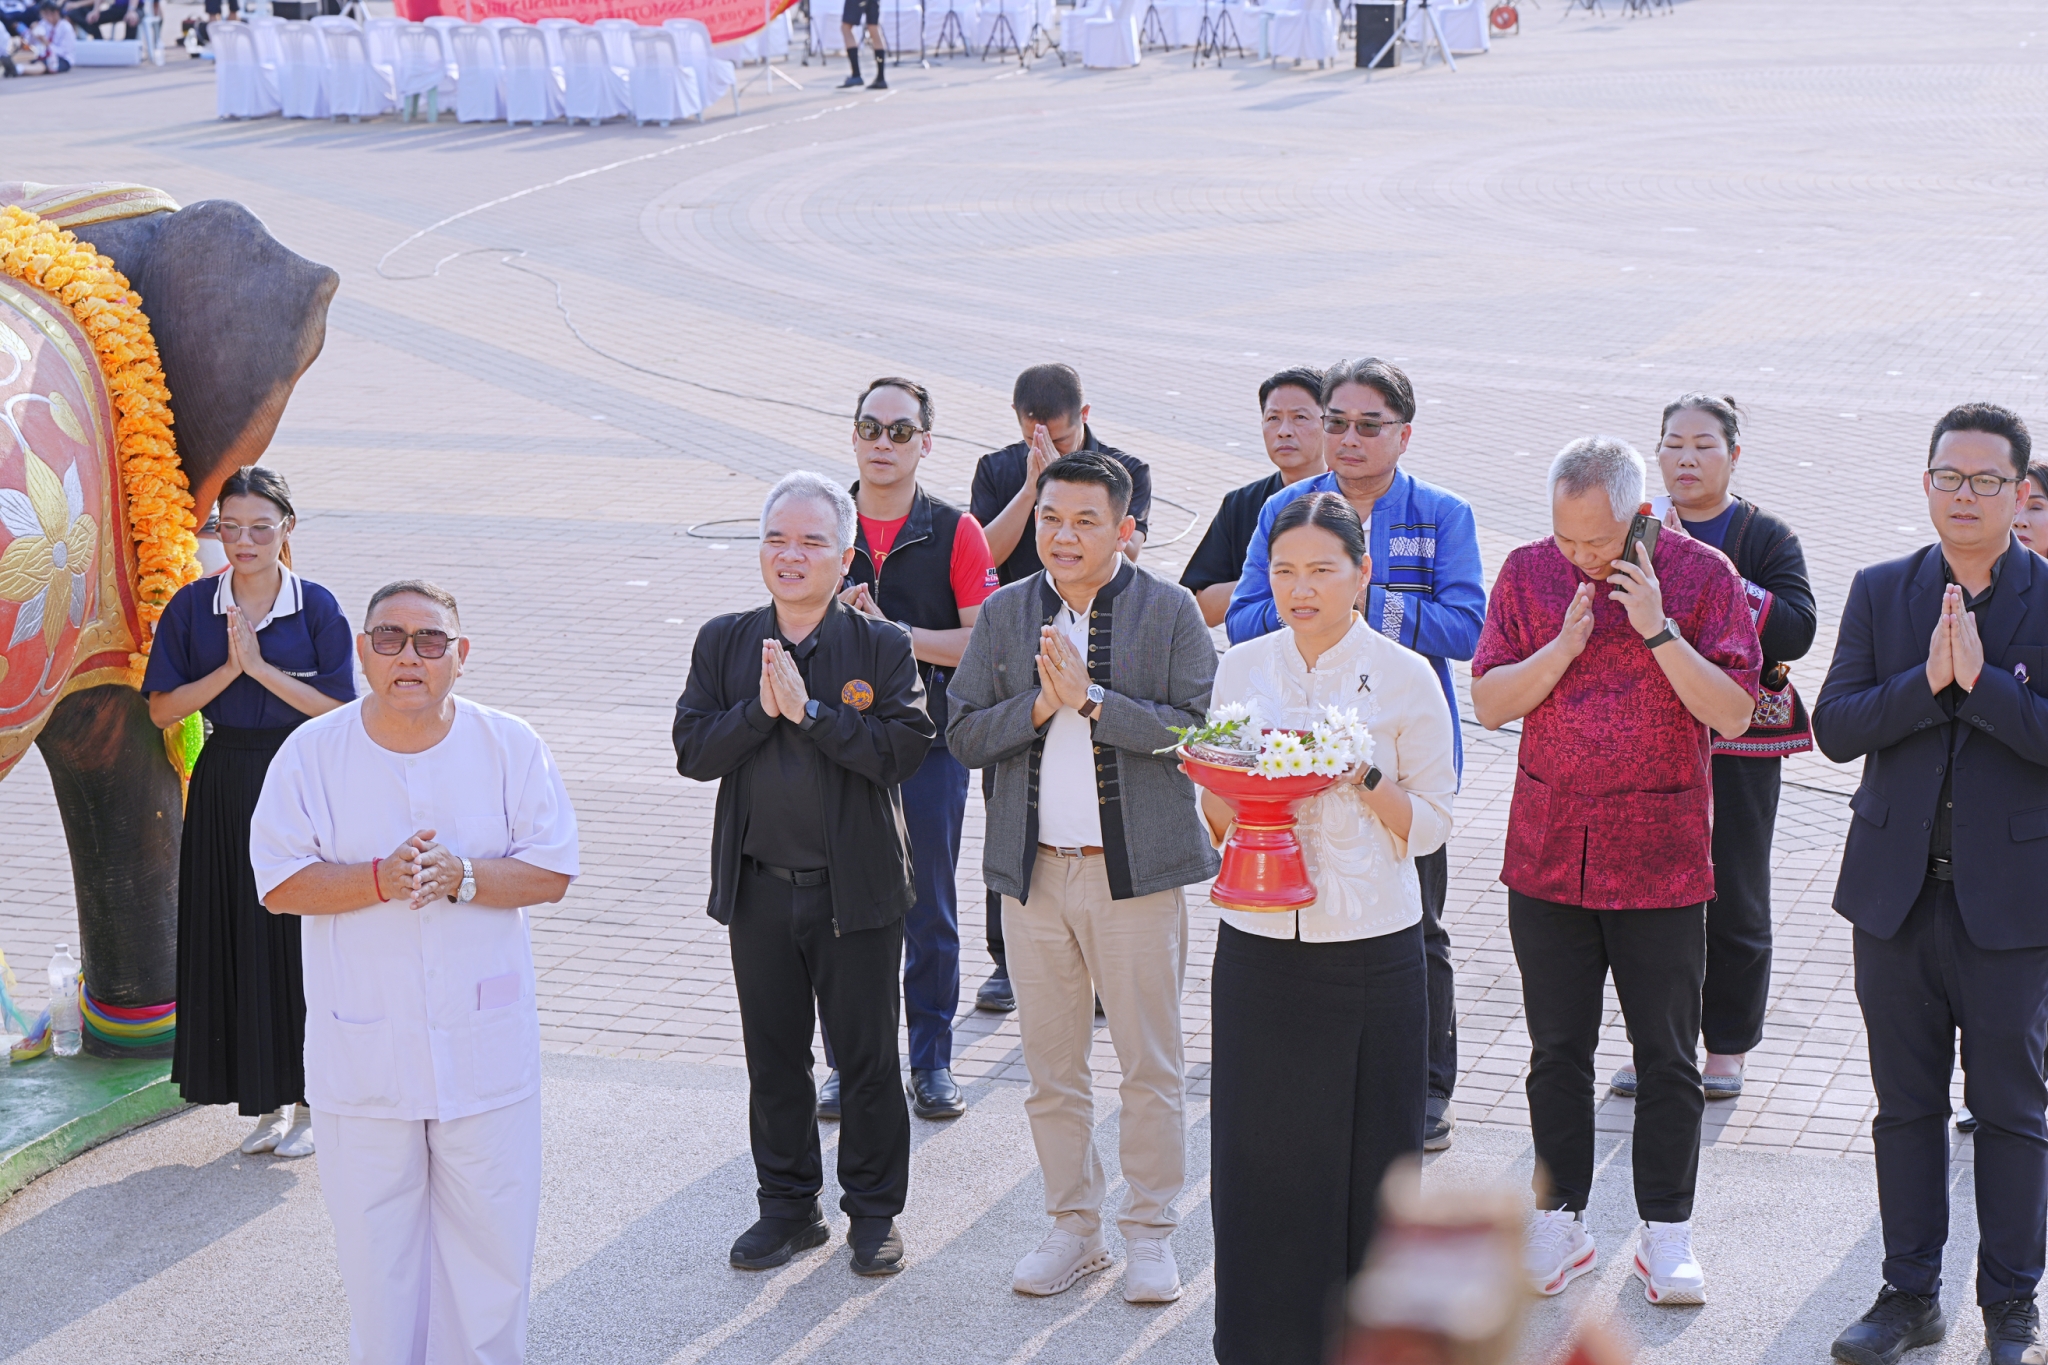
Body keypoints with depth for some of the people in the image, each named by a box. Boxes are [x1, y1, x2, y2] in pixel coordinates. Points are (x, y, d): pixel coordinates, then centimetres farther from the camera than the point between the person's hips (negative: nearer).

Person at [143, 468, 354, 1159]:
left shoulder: (317, 608, -4)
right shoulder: (192, 607, 1)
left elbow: (339, 710, -9)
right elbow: (163, 709, -2)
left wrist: (262, 667, -16)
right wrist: (230, 669, -14)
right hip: (224, 786, 2)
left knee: (299, 939, 1)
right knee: (236, 940, 5)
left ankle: (309, 1102, 14)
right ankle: (268, 1104, 17)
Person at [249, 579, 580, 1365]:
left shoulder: (511, 747, -1)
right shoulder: (313, 753, -3)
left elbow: (551, 874, -3)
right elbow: (279, 884, -6)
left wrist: (461, 876, -20)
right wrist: (379, 880, -21)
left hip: (485, 1042, 1)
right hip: (361, 1051, 0)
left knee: (493, 1232, 7)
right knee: (373, 1234, 8)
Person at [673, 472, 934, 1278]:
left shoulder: (883, 647, -5)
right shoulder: (724, 643, 4)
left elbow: (902, 751, -16)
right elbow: (693, 751, -3)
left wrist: (808, 709, -20)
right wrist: (760, 709, -17)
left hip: (855, 890, -3)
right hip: (759, 886, 3)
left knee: (867, 1059, 7)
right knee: (773, 1058, 12)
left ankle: (874, 1213, 21)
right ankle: (789, 1207, 27)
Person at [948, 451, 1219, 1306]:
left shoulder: (1170, 611, -3)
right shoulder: (1005, 613, 7)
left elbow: (1197, 729, -11)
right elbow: (964, 734, 4)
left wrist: (1090, 700, -18)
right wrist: (1038, 705, -12)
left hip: (1135, 871, -3)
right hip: (1033, 872, 3)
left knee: (1151, 1066, 3)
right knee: (1051, 1068, 10)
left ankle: (1150, 1234, 15)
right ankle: (1073, 1227, 22)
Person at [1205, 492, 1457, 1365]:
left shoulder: (1405, 679, -3)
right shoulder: (1241, 669, 7)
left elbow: (1430, 824, 0)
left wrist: (1362, 780, -16)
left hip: (1370, 954, -2)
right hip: (1259, 949, 3)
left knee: (1367, 1157, 2)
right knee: (1260, 1152, 4)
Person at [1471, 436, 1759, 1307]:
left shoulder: (1701, 574, -5)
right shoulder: (1529, 573, 2)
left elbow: (1733, 714, -10)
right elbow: (1490, 703, -2)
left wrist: (1658, 629, -20)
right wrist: (1567, 642, -15)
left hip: (1661, 858, -2)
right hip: (1549, 852, 2)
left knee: (1666, 1056, 5)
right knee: (1557, 1050, 10)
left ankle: (1666, 1234, 15)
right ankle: (1558, 1221, 22)